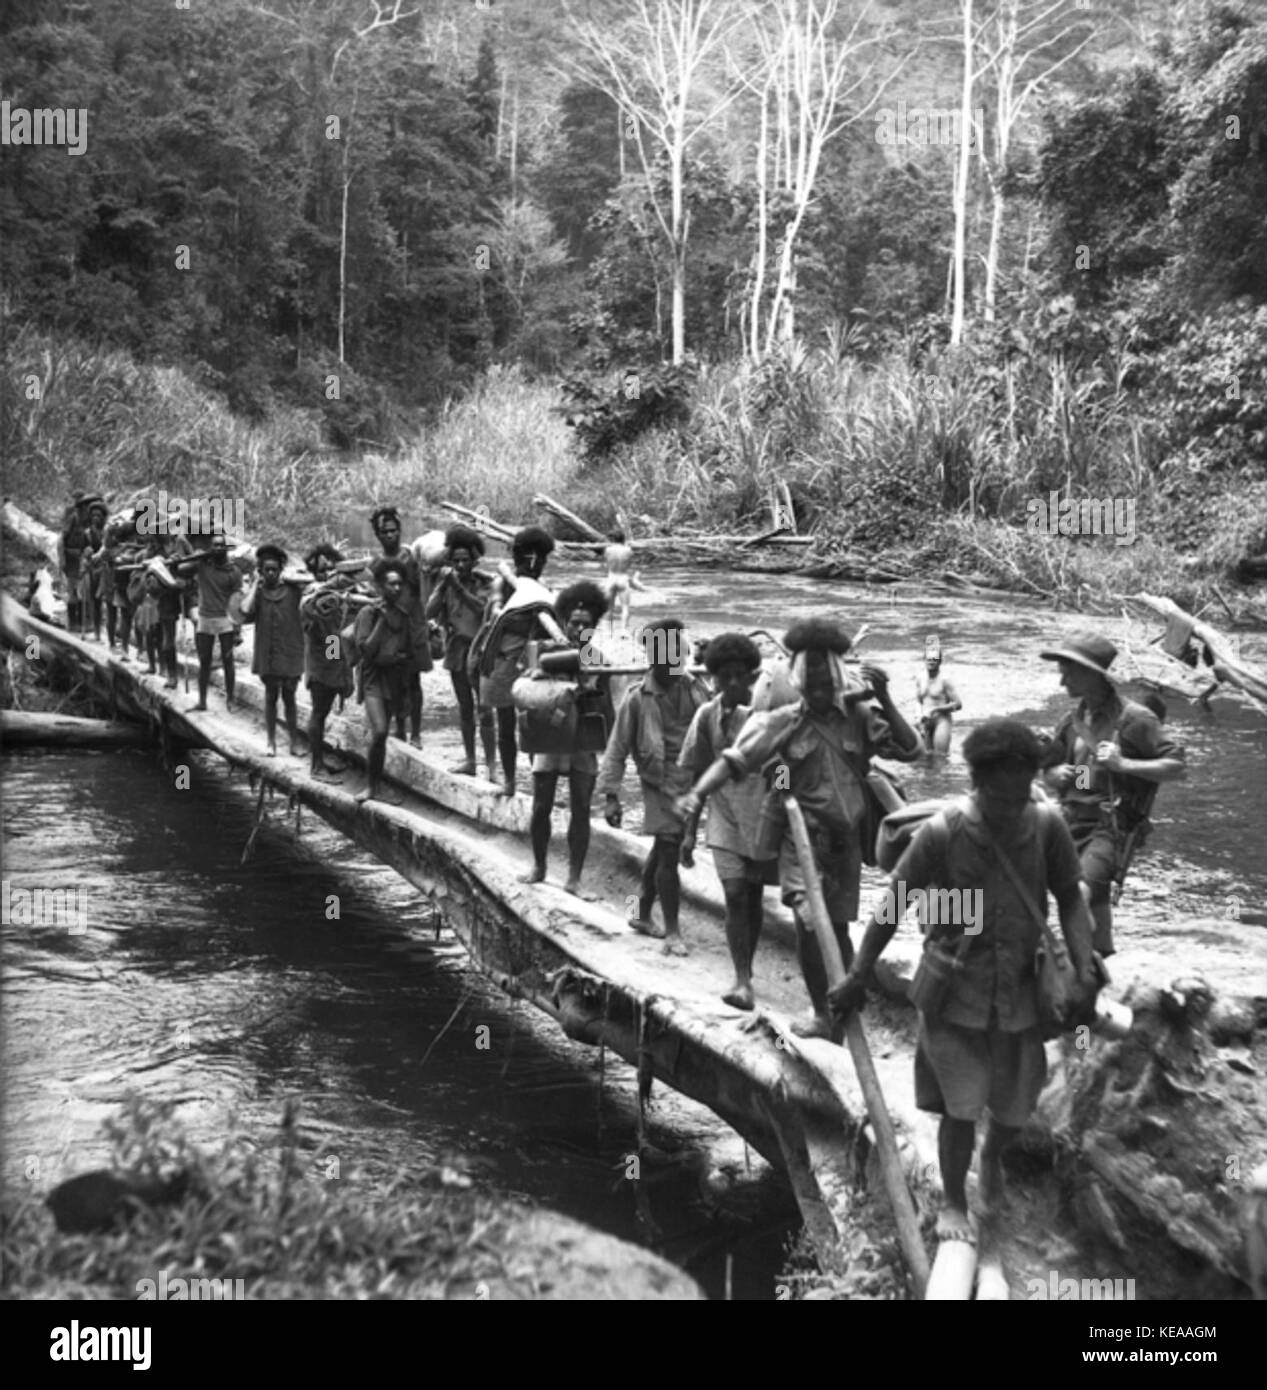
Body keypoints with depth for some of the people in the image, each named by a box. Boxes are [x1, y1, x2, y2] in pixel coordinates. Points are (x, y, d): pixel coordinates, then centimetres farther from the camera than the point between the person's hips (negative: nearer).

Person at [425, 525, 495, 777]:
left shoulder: (485, 583, -4)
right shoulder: (446, 582, 5)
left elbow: (482, 608, -20)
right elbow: (429, 613, -4)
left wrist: (460, 588, -24)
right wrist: (443, 585, -13)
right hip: (457, 650, 4)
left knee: (484, 710, -8)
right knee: (464, 708, 13)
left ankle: (491, 764, -9)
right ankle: (469, 760, 22)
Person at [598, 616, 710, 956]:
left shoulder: (696, 688, 0)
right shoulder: (638, 698, -10)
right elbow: (618, 749, -6)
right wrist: (611, 795, -9)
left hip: (695, 782, 4)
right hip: (662, 784, -4)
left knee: (661, 851, 18)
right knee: (668, 854, -7)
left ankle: (642, 914, 35)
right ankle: (672, 932, 3)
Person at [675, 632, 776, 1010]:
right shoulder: (708, 716, -4)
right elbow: (700, 776, 5)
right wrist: (691, 830, 7)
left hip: (765, 818, 0)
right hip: (726, 819, 0)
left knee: (754, 897, 12)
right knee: (735, 896, -11)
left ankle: (746, 970, 30)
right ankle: (742, 980, -9)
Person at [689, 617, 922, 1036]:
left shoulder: (859, 715, -1)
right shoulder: (783, 721, -6)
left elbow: (910, 750, -6)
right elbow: (735, 759, -12)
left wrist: (884, 701, -16)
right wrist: (696, 794, -27)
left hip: (846, 839, 2)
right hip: (804, 838, -2)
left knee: (838, 927, 12)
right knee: (809, 924, -15)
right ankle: (823, 1013, 0)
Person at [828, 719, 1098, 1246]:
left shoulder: (1045, 826, -10)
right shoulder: (943, 831, -16)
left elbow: (1070, 899, 1)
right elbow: (893, 904, -7)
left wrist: (1085, 970, -11)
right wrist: (857, 977, -3)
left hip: (1018, 991, 3)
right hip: (955, 991, -3)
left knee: (1015, 1107, 13)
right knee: (961, 1106, -2)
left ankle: (992, 1157, 48)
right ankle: (952, 1203, 23)